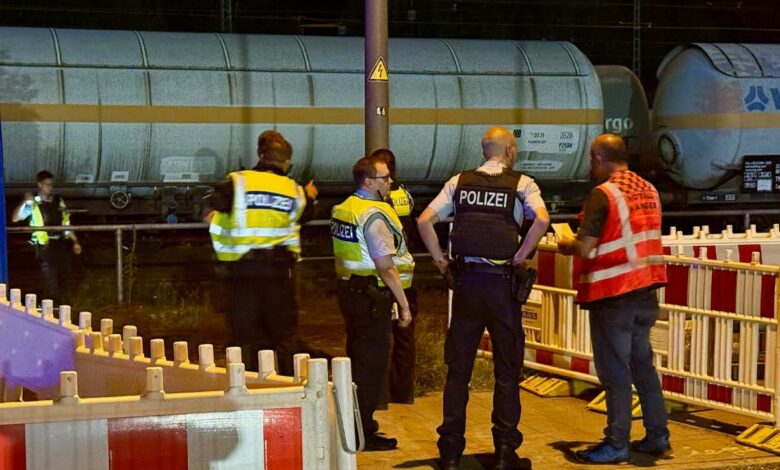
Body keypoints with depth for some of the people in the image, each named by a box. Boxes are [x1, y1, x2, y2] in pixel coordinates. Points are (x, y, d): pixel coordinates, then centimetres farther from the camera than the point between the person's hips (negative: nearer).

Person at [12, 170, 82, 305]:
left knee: (63, 276, 13)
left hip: (62, 243, 5)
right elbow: (15, 218, -20)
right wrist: (25, 202, -31)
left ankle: (57, 304, 32)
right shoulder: (33, 203, -9)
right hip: (45, 246, -5)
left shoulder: (58, 200, 6)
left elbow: (66, 223, 12)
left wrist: (75, 241, 9)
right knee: (50, 279, -6)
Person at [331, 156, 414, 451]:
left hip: (348, 290, 9)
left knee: (357, 357, 19)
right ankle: (364, 435, 2)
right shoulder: (374, 215, -18)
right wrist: (404, 304, -17)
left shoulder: (343, 209, 10)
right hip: (372, 295, -9)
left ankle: (355, 423, 29)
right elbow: (386, 267, -21)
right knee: (372, 363, -2)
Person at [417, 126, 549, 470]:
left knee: (458, 368, 9)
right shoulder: (521, 183, 0)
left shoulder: (459, 182, 8)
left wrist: (440, 260, 8)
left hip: (465, 280, 3)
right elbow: (542, 219, -18)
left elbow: (424, 220, 1)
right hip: (502, 283, -3)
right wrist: (520, 257, -8)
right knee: (507, 370, 7)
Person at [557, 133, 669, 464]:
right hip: (645, 290, 7)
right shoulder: (648, 190, 8)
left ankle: (616, 444, 5)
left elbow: (585, 248, -17)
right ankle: (657, 436, 21)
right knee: (642, 364, 17)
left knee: (615, 371, 0)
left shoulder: (603, 194, -15)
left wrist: (566, 245, 3)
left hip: (613, 295, -7)